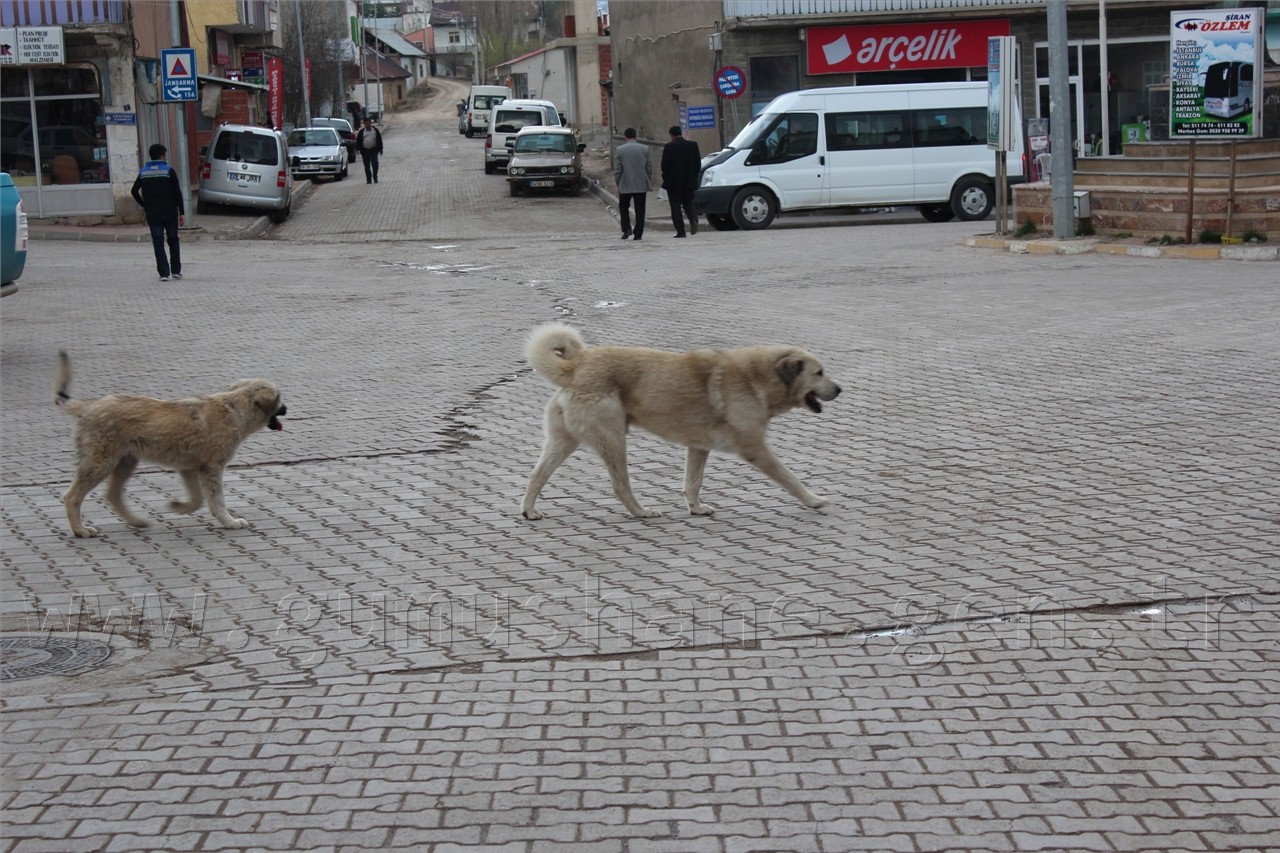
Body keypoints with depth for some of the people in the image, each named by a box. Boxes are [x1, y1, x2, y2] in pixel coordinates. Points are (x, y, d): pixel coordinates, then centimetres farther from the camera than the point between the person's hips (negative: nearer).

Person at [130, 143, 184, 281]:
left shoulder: (143, 172, 4)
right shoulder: (169, 170, -5)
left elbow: (134, 191, 4)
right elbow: (177, 193, -8)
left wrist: (145, 205, 14)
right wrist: (182, 212, -4)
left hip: (153, 214, 2)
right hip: (170, 213, -2)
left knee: (158, 244, 2)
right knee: (173, 241, 13)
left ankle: (164, 273, -7)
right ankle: (176, 270, 13)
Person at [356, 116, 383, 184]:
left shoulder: (375, 130, 6)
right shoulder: (362, 132, 6)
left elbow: (379, 140, 8)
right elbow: (358, 141, 8)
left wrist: (380, 149, 5)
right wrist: (359, 149, -2)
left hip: (374, 150, -1)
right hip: (365, 150, 1)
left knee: (375, 164, -9)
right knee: (367, 166, 2)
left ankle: (375, 178, 4)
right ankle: (369, 179, 8)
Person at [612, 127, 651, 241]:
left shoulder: (619, 150, -7)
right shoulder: (645, 149, -2)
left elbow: (617, 170, -6)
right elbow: (649, 168, 1)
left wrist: (618, 184, 5)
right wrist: (647, 181, 12)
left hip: (625, 185, -1)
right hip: (641, 185, 1)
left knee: (623, 206, 16)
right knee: (640, 210, 7)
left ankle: (626, 229, 1)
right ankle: (638, 233, 5)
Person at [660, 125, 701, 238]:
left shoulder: (669, 147, -11)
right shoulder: (693, 145, 1)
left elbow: (664, 166, -9)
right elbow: (698, 164, 4)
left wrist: (666, 179, 6)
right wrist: (693, 177, 15)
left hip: (674, 182, -4)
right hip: (689, 182, 4)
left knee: (676, 207, 4)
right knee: (688, 203, 18)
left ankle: (680, 231, -1)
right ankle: (693, 220, -10)